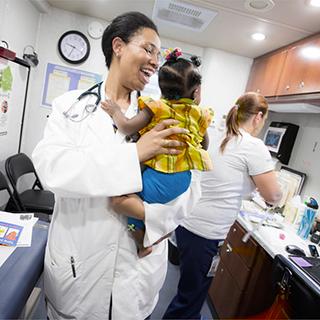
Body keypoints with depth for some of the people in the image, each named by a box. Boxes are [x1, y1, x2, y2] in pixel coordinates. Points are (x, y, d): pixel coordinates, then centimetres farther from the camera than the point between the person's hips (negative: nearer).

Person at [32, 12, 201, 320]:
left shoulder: (158, 116, 0)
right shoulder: (71, 104, -2)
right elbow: (49, 165, -18)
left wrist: (146, 211, -23)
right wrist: (134, 153, -25)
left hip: (137, 263, 2)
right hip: (75, 262, -1)